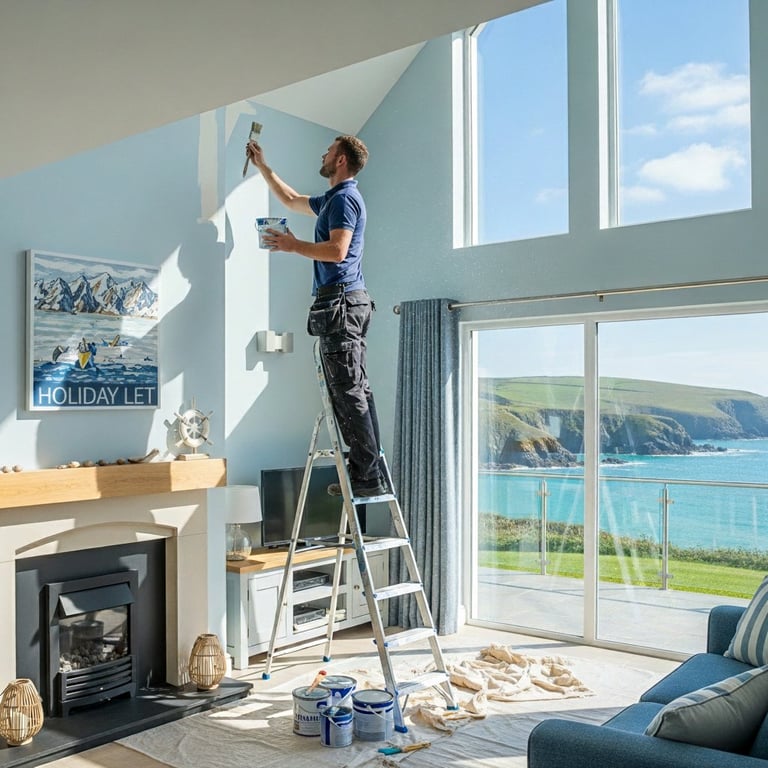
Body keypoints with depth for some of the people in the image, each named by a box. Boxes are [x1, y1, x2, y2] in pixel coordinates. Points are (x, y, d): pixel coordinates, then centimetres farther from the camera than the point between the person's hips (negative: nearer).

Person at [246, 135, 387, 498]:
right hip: (348, 303, 10)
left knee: (349, 393, -12)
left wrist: (293, 245, -10)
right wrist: (262, 166, 42)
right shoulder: (333, 199, 24)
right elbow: (291, 200, 39)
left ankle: (367, 478, -10)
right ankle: (370, 474, 10)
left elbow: (337, 250, -21)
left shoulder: (344, 198, -7)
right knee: (356, 390, 7)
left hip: (340, 302, -10)